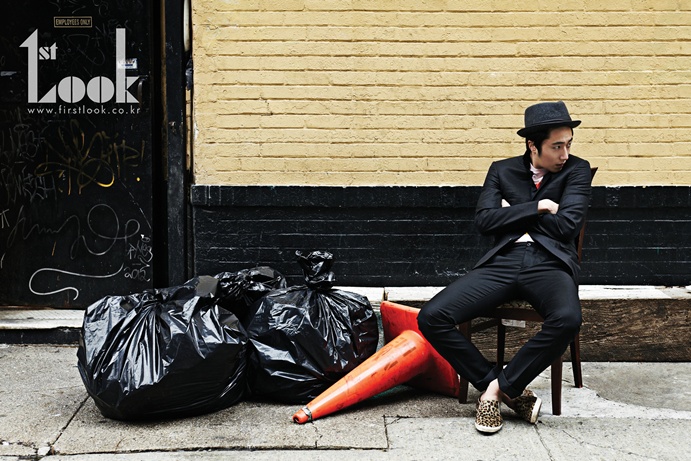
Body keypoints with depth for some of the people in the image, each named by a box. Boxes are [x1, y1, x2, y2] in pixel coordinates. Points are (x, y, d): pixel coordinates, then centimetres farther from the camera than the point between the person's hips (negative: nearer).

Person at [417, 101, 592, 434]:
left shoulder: (577, 170, 11)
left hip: (550, 263, -2)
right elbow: (484, 221, 3)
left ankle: (498, 387, -18)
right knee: (431, 317, -19)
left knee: (567, 319, -38)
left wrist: (512, 212, 5)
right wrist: (537, 207, -2)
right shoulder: (502, 170, 17)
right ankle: (501, 385, -7)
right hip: (502, 261, 2)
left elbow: (567, 225, -3)